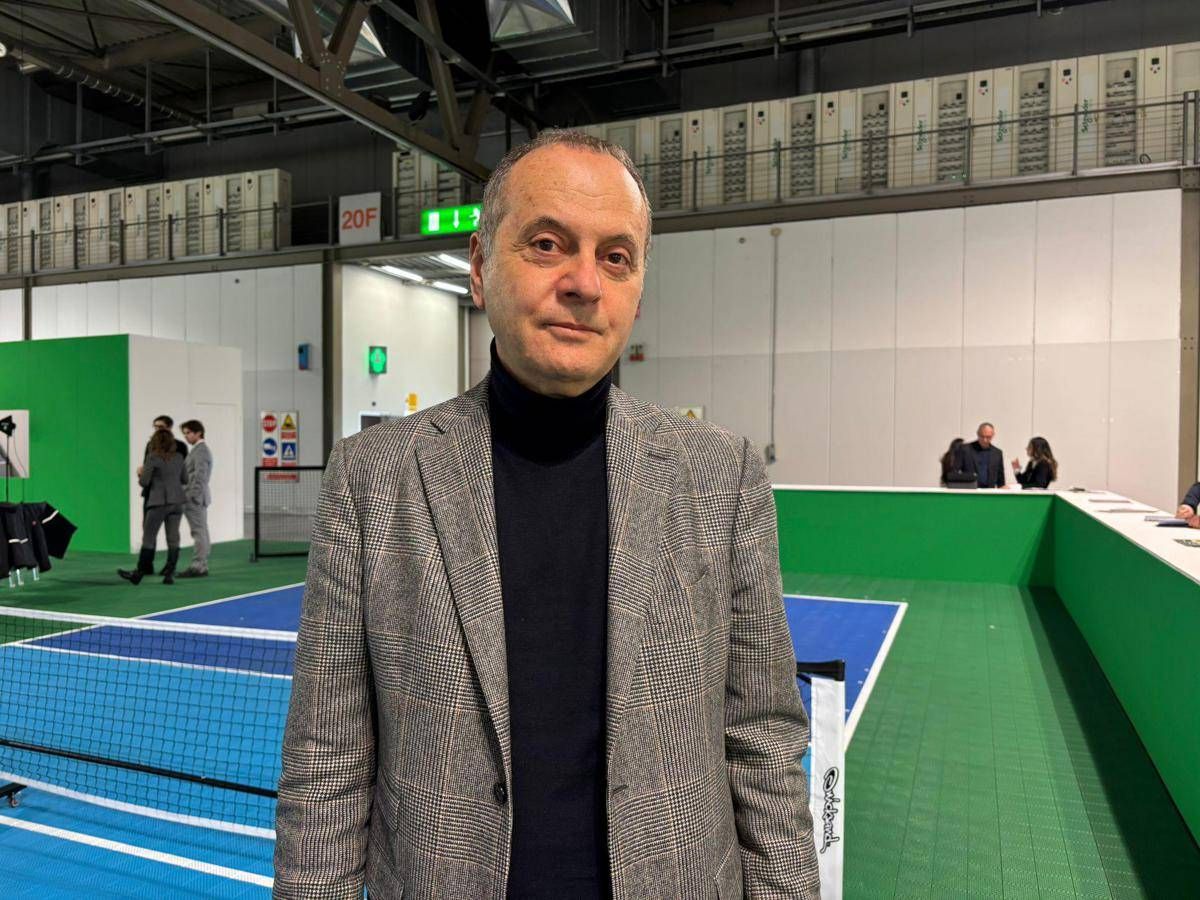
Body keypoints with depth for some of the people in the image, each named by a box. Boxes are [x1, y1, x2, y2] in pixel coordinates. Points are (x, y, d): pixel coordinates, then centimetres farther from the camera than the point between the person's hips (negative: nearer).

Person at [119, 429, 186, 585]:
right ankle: (169, 574, 4)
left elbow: (144, 482, -6)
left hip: (159, 502, -4)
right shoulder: (179, 458, 6)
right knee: (173, 538, 4)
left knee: (148, 537, 3)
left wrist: (140, 473, 14)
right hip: (177, 501, 4)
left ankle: (139, 573, 10)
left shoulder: (153, 457, -8)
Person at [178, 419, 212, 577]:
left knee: (199, 532, -8)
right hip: (197, 496, 10)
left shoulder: (201, 450, -12)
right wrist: (191, 495, 15)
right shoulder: (200, 450, 18)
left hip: (195, 496, -10)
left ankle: (198, 567, -7)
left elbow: (200, 476, -19)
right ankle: (202, 565, 14)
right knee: (201, 531, 10)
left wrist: (192, 496, -20)